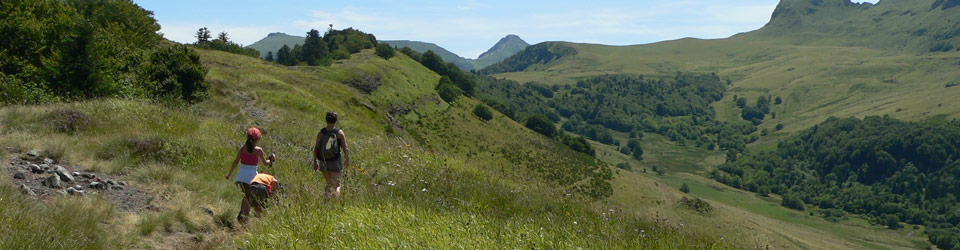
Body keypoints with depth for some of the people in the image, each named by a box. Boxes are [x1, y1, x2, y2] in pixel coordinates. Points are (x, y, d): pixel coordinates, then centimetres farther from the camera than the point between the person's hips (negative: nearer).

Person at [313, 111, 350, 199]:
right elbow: (345, 148, -7)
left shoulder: (321, 132, -5)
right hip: (335, 162, -3)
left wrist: (315, 161, 6)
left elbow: (316, 148, -4)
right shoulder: (339, 132, -9)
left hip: (323, 162, 3)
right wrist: (347, 159, 8)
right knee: (336, 184, -2)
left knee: (329, 183, 23)